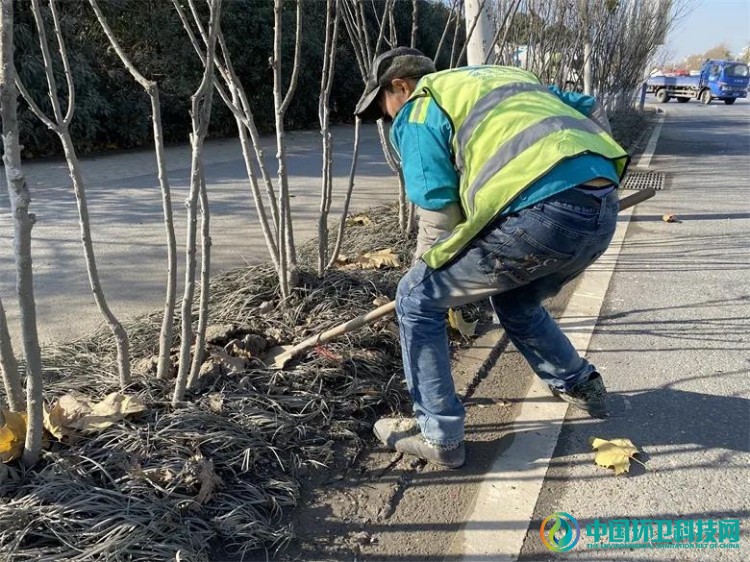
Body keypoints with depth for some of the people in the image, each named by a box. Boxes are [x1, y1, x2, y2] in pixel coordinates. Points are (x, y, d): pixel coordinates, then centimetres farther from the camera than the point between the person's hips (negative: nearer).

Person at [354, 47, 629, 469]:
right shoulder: (504, 75, 32)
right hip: (605, 211, 9)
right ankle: (582, 387, 45)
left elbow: (439, 216, 3)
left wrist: (438, 279, 19)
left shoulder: (417, 110, 10)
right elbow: (593, 111, 29)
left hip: (541, 213, -8)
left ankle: (438, 436, 16)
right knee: (516, 302, 35)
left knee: (417, 301, 10)